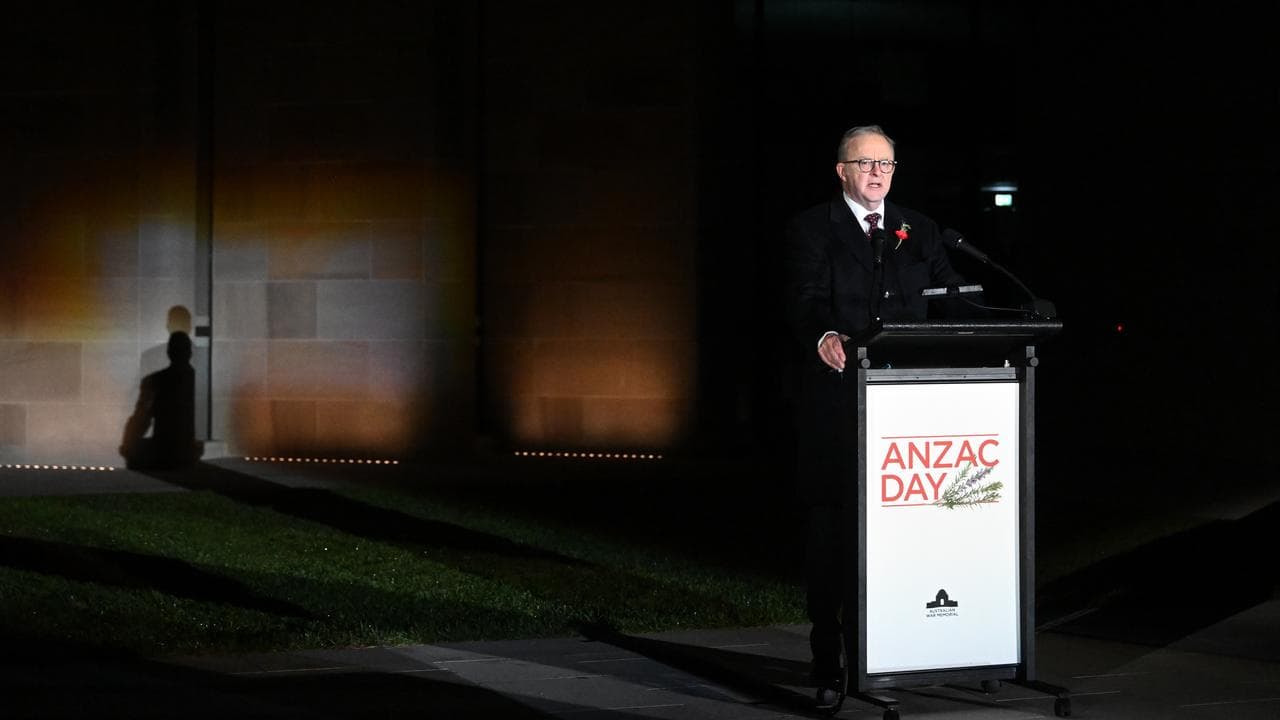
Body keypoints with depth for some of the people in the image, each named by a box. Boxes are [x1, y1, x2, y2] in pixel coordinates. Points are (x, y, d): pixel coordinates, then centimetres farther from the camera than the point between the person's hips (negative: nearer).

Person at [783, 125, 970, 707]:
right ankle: (828, 665, 3)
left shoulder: (919, 231, 16)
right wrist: (823, 338, -32)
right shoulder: (812, 229, 2)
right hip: (836, 402, -4)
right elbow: (805, 301, -11)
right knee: (830, 528, -1)